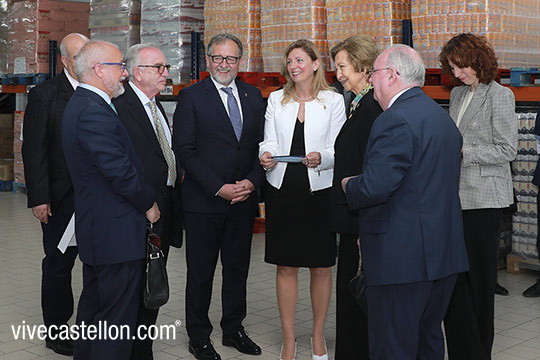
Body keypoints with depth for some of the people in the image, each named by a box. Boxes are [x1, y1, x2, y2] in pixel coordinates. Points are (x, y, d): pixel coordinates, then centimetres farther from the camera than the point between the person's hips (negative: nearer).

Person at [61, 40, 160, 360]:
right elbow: (120, 171, -23)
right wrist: (148, 203, -8)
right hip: (117, 231, -11)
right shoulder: (94, 111, -22)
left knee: (94, 304, 22)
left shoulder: (82, 104, 13)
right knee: (118, 315, -2)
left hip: (96, 226, 11)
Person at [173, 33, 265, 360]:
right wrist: (219, 187, -16)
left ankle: (234, 328, 31)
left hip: (244, 200, 4)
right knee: (201, 272, 7)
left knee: (238, 268, 15)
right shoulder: (191, 97, -4)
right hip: (204, 200, -4)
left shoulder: (254, 96, 9)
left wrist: (252, 181, -7)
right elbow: (184, 149, -10)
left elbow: (262, 145, 9)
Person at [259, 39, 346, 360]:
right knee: (286, 268, 6)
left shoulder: (333, 100, 2)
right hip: (283, 190, 2)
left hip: (319, 191, -1)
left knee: (321, 268, 7)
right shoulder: (277, 99, 9)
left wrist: (320, 158, -22)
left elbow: (338, 150, -1)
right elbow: (270, 141, 5)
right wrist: (267, 157, -17)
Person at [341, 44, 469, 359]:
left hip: (402, 258, -10)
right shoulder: (442, 116, 14)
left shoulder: (395, 120, -17)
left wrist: (348, 185, -5)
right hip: (445, 253, 10)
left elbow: (375, 187, -26)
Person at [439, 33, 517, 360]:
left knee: (479, 274, 2)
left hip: (483, 197, -6)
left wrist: (462, 152, -15)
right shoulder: (458, 94, 16)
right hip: (456, 195, 7)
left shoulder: (499, 96, -6)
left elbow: (507, 150, -10)